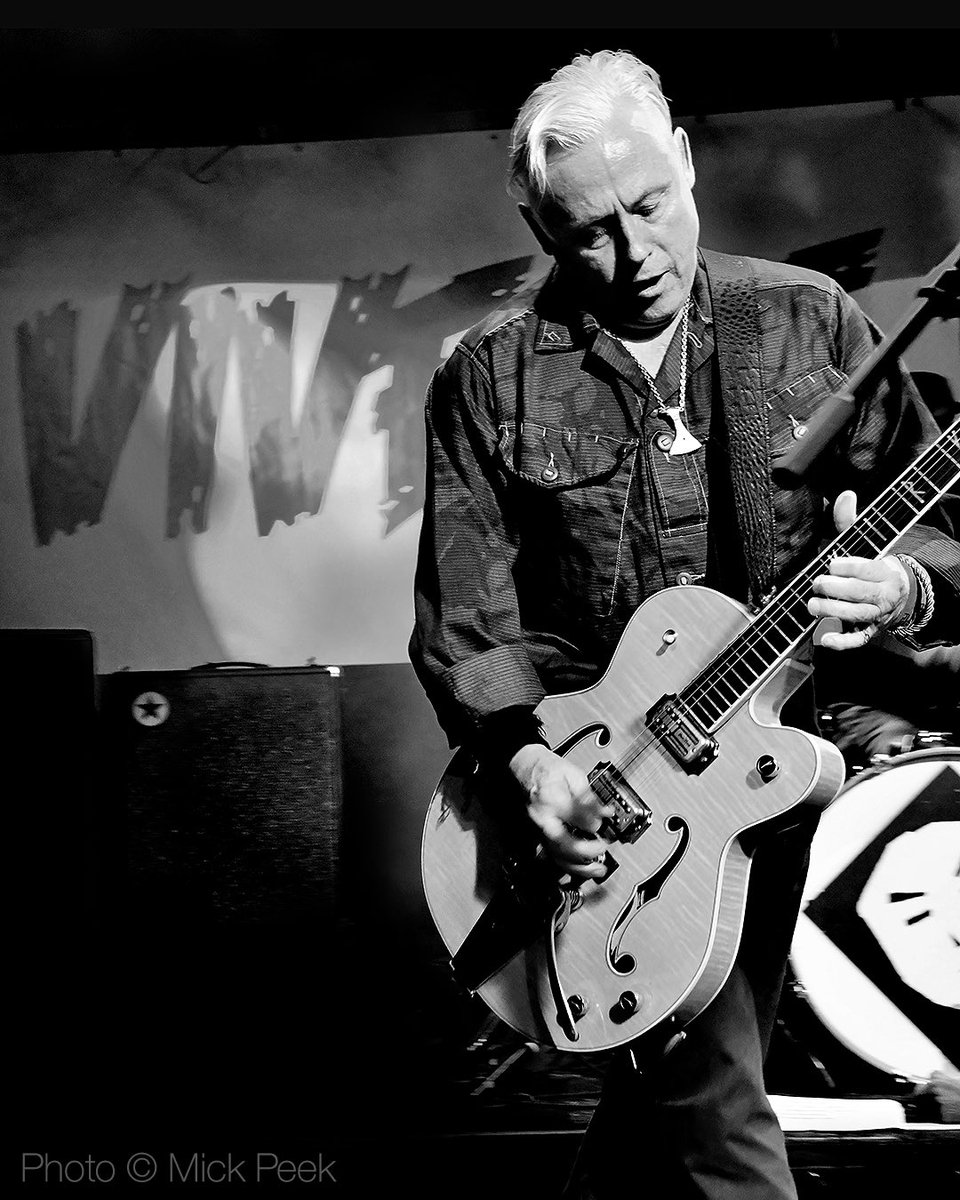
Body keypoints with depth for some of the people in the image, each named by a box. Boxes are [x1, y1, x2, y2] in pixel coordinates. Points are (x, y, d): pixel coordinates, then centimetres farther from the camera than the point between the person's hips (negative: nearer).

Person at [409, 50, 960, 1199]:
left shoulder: (809, 321, -1)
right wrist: (530, 761, -23)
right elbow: (463, 617, -7)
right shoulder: (488, 378, -6)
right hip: (590, 786, -3)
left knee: (666, 1078, 19)